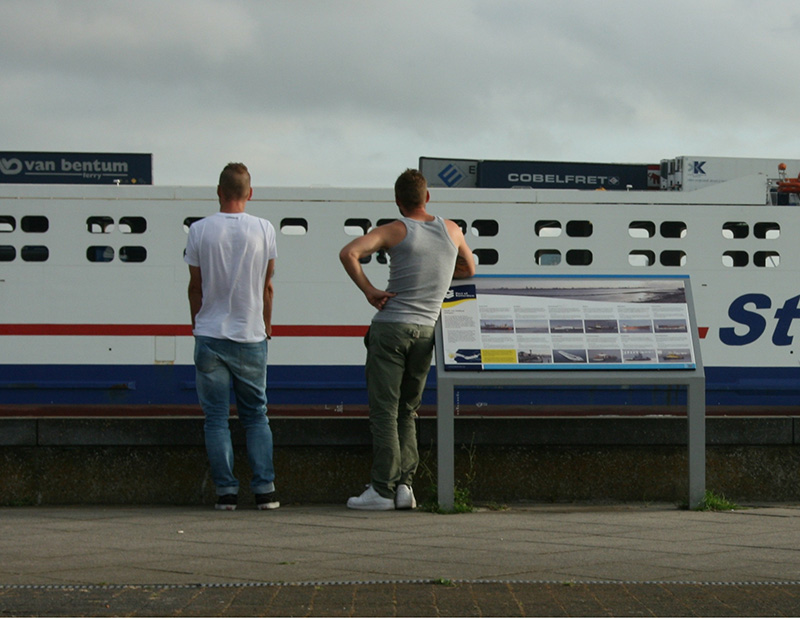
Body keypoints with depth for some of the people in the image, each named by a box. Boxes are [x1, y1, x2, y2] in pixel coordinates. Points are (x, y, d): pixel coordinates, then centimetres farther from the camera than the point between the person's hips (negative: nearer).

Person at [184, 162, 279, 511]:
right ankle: (264, 489, 3)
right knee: (256, 416, 11)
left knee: (216, 418, 4)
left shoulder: (200, 230, -4)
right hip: (250, 337, 1)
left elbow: (195, 286, 4)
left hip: (210, 336, -1)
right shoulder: (264, 230, -2)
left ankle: (226, 491, 1)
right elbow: (266, 286, 6)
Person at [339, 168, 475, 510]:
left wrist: (368, 290, -8)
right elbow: (469, 270, 28)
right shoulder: (451, 230, 10)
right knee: (407, 412, 13)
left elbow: (349, 253, -16)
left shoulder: (394, 231, -2)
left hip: (390, 328, -4)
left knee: (384, 410, -4)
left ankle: (383, 489, -8)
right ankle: (404, 484, 2)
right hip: (425, 331, 4)